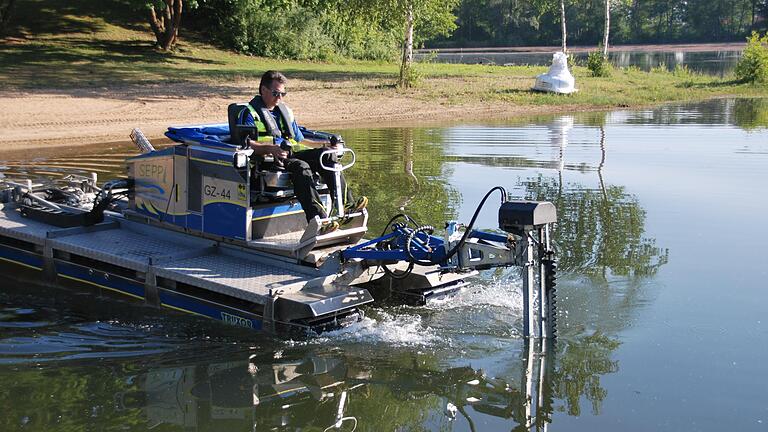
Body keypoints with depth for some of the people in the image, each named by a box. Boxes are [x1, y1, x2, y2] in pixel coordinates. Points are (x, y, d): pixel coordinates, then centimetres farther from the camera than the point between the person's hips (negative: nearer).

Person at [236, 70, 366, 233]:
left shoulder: (285, 111, 29)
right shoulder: (250, 113, 5)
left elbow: (299, 140, 32)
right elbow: (245, 143, -10)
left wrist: (325, 144, 17)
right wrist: (270, 149, -28)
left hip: (291, 155, 7)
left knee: (326, 155, -17)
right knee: (301, 167, -36)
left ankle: (346, 203, -27)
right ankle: (318, 220, -51)